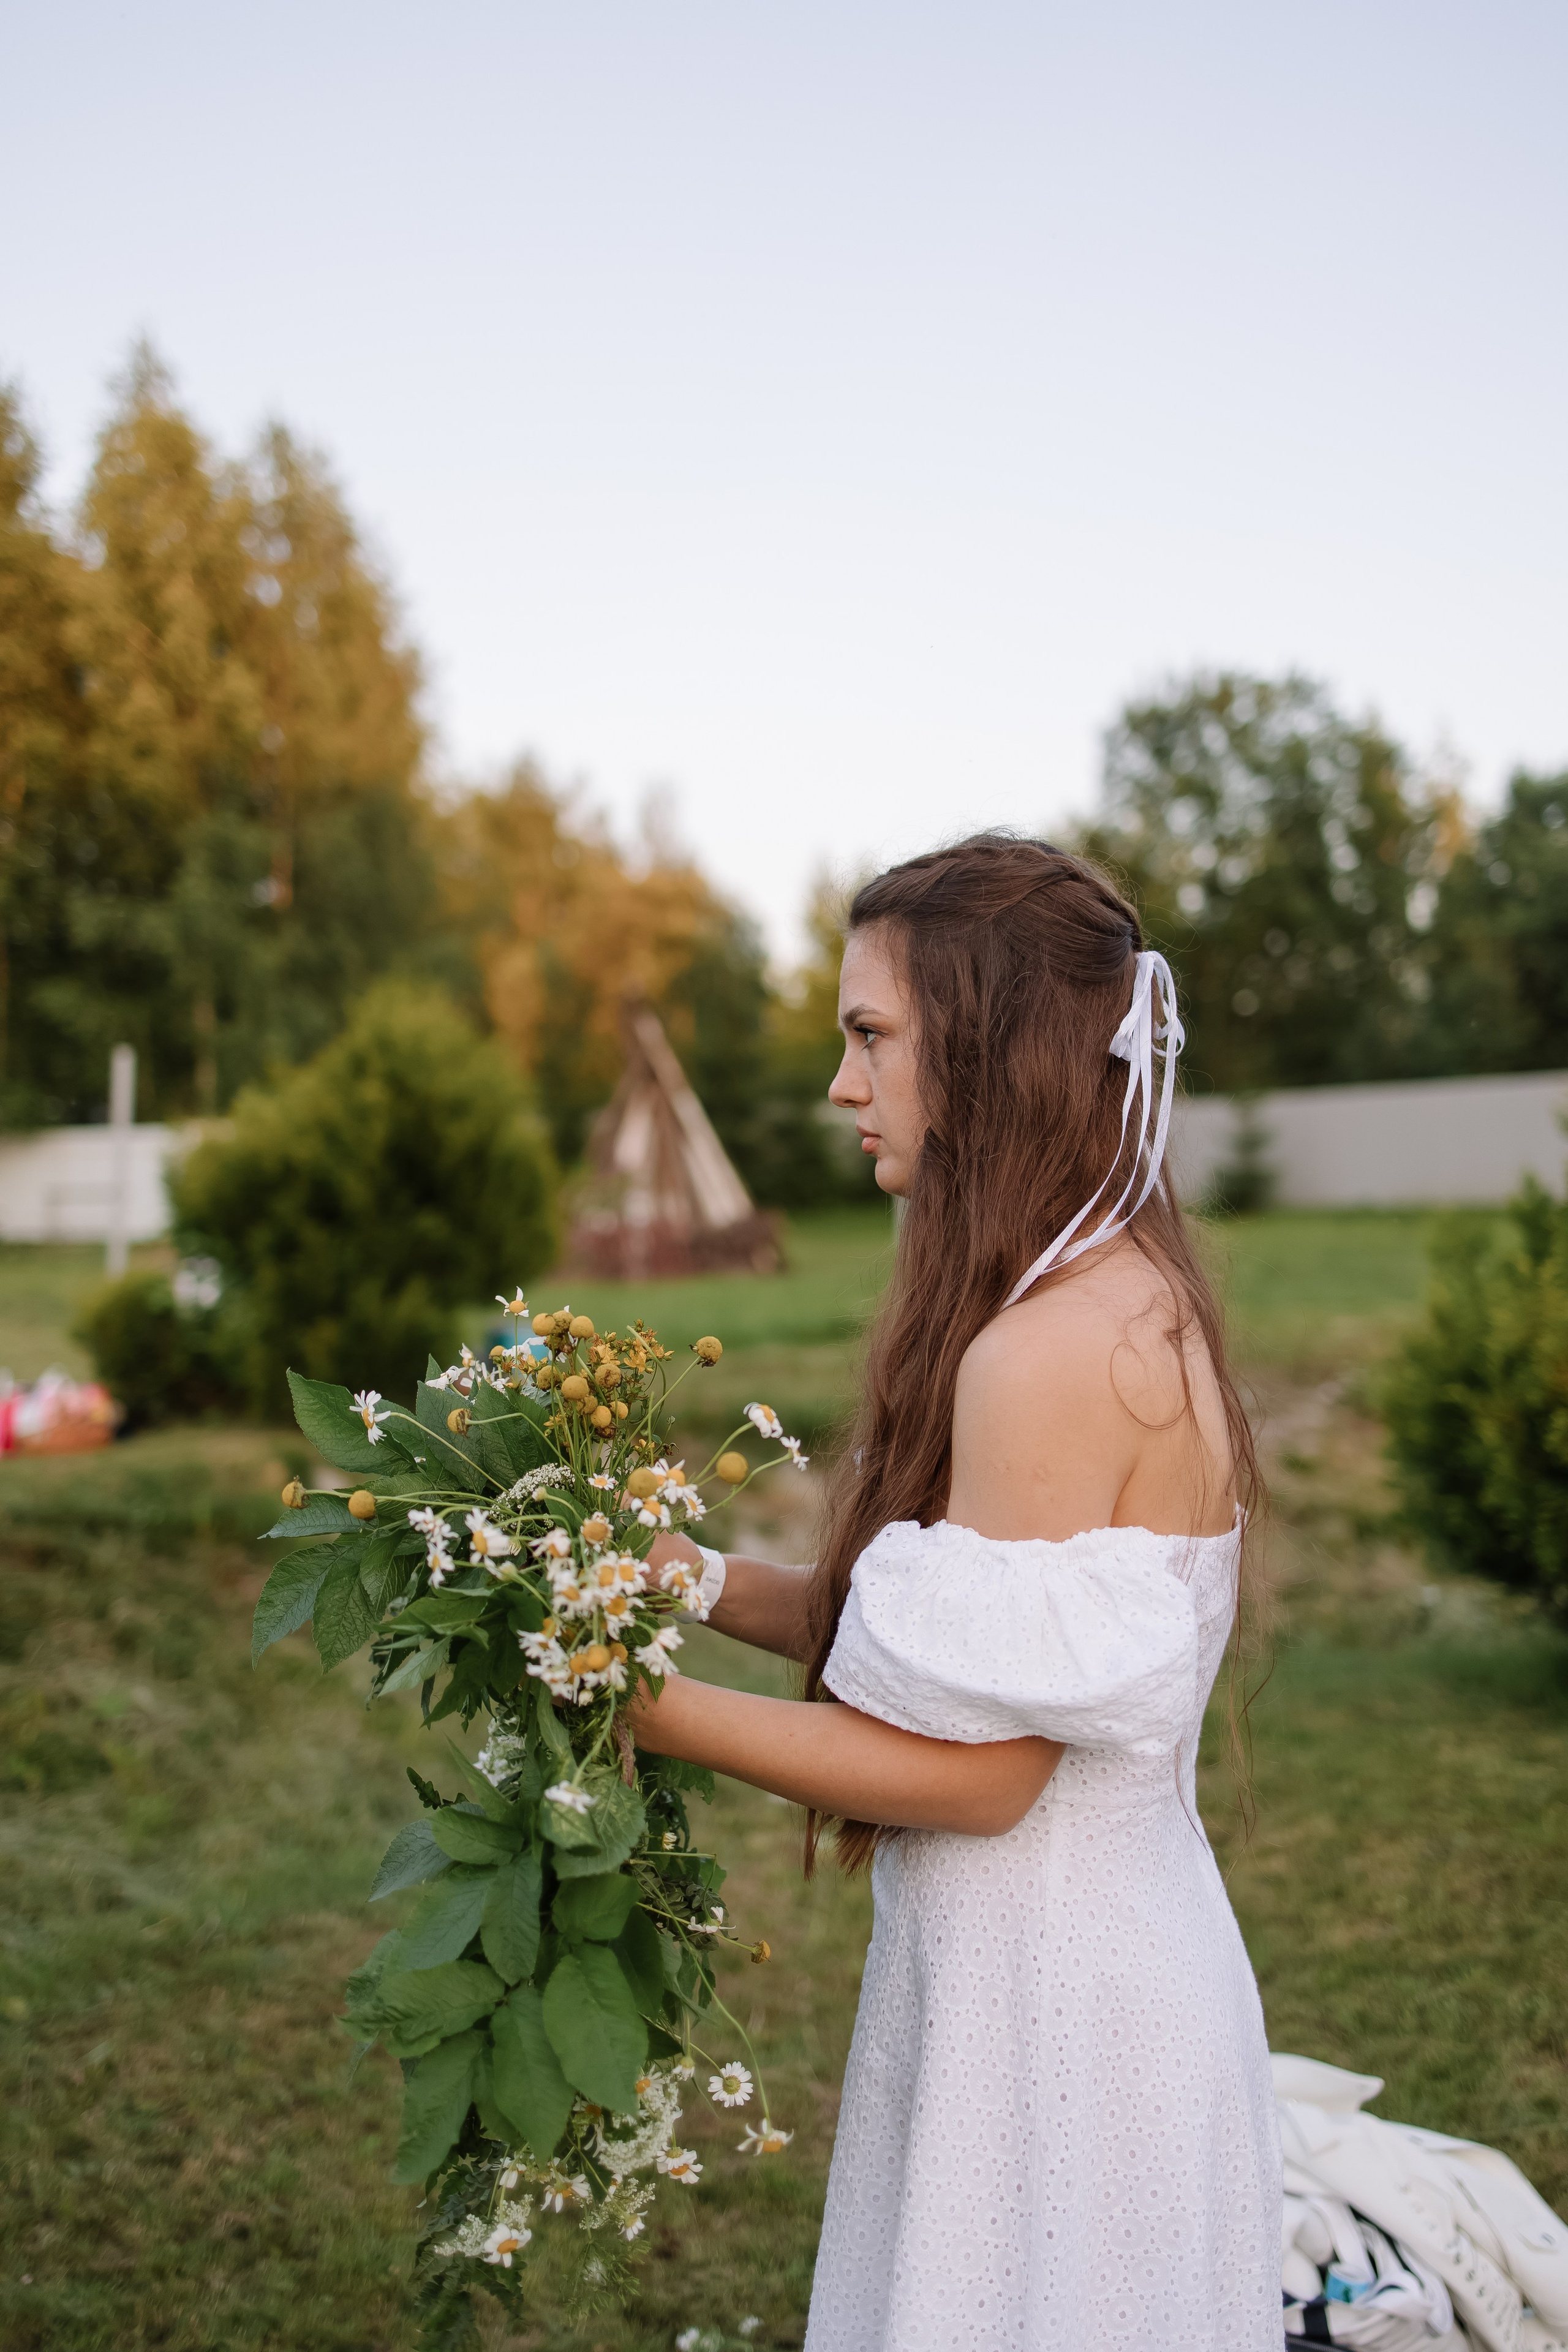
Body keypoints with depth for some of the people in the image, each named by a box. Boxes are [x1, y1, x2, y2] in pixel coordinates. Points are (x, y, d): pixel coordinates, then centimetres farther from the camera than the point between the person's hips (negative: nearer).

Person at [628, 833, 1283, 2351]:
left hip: (1051, 2000, -9)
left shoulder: (1060, 1352, -25)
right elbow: (947, 1637, 8)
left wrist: (659, 1709, -16)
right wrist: (706, 1581, 2)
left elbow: (975, 1768, -22)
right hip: (1079, 1958, 9)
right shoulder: (1123, 1299, 5)